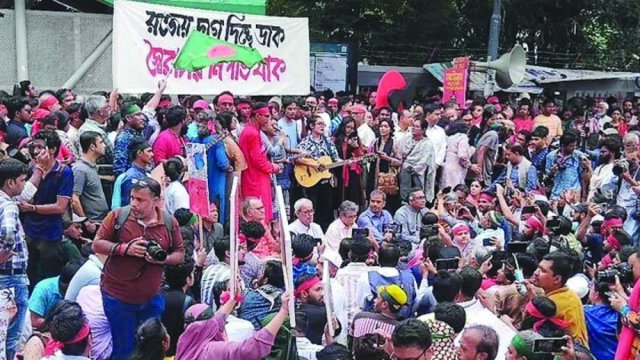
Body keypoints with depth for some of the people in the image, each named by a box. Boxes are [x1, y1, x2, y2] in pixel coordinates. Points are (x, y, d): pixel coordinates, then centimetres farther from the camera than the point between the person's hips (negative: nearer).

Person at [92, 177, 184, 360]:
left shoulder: (169, 222, -5)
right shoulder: (117, 216, -10)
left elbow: (180, 254, 3)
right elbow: (97, 244, -6)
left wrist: (163, 259, -18)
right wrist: (124, 248, -21)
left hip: (152, 299, 2)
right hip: (118, 298, -2)